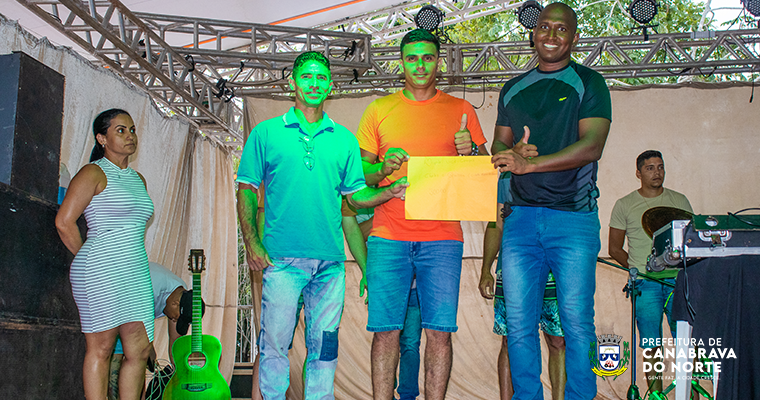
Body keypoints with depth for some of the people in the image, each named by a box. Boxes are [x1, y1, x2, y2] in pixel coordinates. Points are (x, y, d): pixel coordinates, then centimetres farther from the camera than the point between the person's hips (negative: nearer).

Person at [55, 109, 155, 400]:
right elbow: (64, 222, -10)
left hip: (136, 274, 7)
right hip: (101, 274, -7)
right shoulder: (94, 173, -4)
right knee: (101, 349, -3)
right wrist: (90, 261, -2)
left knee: (140, 349, 3)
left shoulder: (138, 179, 19)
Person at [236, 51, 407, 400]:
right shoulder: (266, 133, 6)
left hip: (330, 260, 3)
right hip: (281, 257, -2)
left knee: (324, 344, 7)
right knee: (274, 342, 0)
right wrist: (252, 243, -5)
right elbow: (246, 190, 5)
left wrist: (389, 192, -6)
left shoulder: (344, 139, 13)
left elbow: (356, 195, 13)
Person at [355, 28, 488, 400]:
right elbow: (360, 171, 12)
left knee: (440, 332, -3)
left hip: (442, 237, 0)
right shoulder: (379, 109, 12)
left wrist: (470, 151, -10)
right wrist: (382, 170, -9)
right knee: (386, 330, -2)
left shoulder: (460, 110, 11)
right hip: (388, 236, 0)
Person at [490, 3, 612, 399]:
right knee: (518, 320, 2)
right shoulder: (513, 89, 18)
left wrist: (529, 163, -21)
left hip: (574, 217, -3)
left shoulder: (588, 83, 4)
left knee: (577, 320, -3)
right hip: (521, 216, 4)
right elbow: (498, 146, 18)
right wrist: (513, 152, -8)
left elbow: (591, 146, -9)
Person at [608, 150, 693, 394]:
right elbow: (614, 249, 10)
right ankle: (656, 392, 9)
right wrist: (640, 269, 0)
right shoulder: (624, 205, 7)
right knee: (650, 344, -1)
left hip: (678, 280, 1)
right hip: (645, 284, -1)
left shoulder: (679, 201, 13)